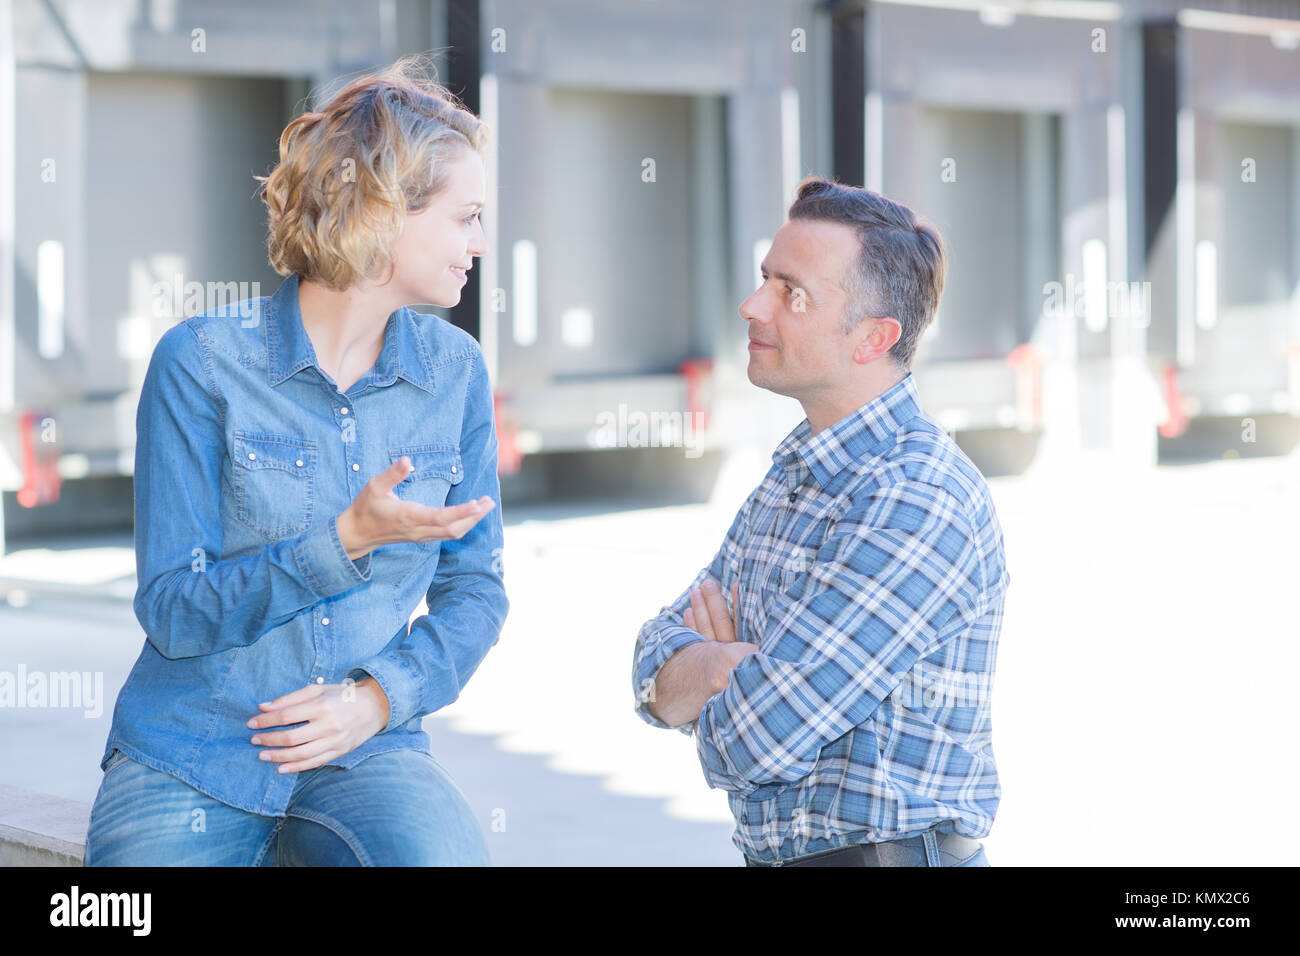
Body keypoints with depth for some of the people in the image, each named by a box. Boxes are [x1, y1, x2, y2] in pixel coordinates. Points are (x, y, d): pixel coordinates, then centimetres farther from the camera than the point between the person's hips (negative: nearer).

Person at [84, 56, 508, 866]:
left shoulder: (454, 370, 5)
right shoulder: (202, 362, -7)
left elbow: (475, 591, 11)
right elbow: (172, 610, -8)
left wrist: (382, 695, -8)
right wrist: (347, 541, -20)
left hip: (364, 754, 2)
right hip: (190, 758, -1)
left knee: (444, 854, -28)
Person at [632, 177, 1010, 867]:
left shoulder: (920, 506, -18)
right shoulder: (792, 473, 10)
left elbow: (756, 743, -19)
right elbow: (656, 665, 7)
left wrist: (702, 671, 0)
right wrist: (729, 666, -13)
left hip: (887, 850, -7)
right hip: (771, 851, 7)